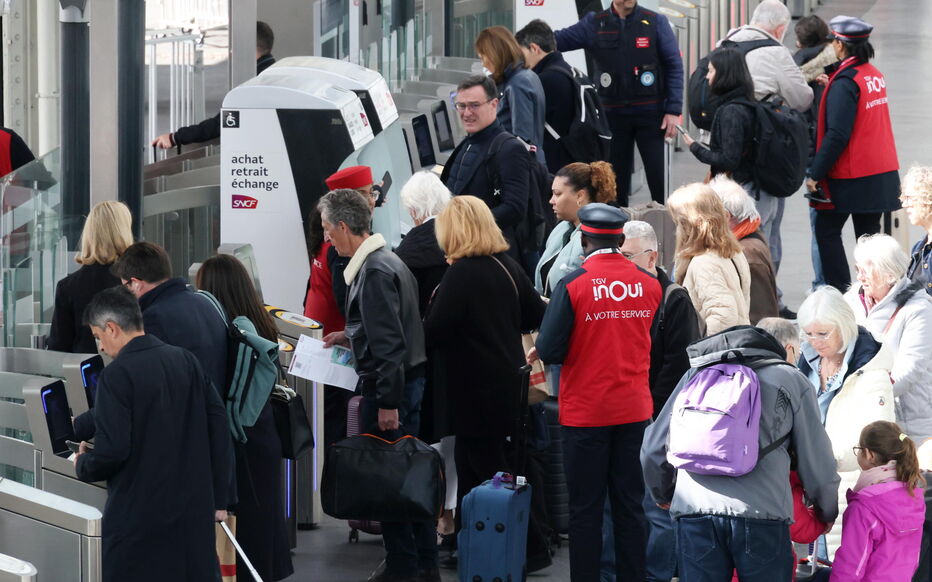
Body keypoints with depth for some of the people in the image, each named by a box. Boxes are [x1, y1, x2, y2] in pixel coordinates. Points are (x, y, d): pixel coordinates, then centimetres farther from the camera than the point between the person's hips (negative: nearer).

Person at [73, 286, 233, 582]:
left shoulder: (117, 374, -13)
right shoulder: (186, 361, 6)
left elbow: (111, 451, -18)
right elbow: (219, 428, 7)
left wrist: (82, 464, 4)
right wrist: (219, 498, 12)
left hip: (139, 517, -6)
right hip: (194, 511, 6)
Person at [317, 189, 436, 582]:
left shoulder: (375, 272, -18)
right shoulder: (385, 260, 13)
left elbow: (389, 343, -23)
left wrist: (387, 402, -23)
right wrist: (350, 336, 25)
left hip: (389, 386, -10)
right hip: (409, 380, 10)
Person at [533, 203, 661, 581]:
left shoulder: (572, 285, -13)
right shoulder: (649, 284, -1)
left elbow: (549, 351, -14)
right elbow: (654, 346, 10)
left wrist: (542, 350, 8)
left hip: (585, 412, -3)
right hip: (635, 409, 3)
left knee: (585, 509, 4)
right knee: (630, 507, 10)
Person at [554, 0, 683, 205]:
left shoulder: (656, 22, 1)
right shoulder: (594, 24, 4)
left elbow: (674, 66, -1)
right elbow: (558, 40, -4)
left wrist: (673, 111, -9)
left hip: (650, 111, -2)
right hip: (612, 113, 2)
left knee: (658, 178, -1)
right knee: (616, 180, 9)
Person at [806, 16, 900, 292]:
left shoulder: (845, 82, -17)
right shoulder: (875, 74, 8)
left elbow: (837, 134, -21)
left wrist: (815, 173, -17)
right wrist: (831, 87, 18)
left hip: (849, 176, -8)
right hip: (881, 173, 8)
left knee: (827, 231, 2)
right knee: (868, 233, 12)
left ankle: (841, 293, -4)